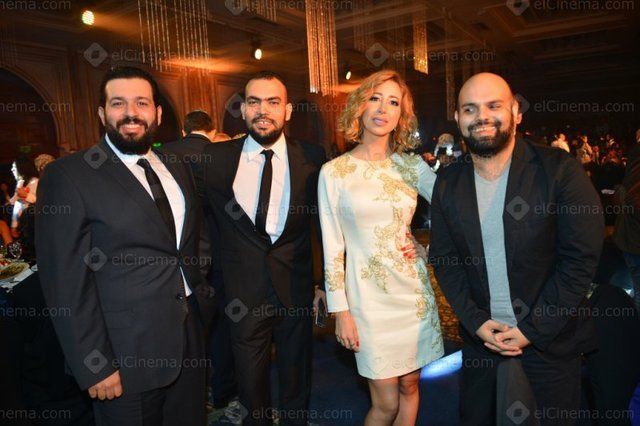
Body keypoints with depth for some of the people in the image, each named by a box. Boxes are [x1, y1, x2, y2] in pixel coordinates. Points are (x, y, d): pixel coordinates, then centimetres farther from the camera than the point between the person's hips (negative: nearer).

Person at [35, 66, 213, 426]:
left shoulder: (179, 171, 7)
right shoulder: (68, 176, -11)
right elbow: (67, 281, -14)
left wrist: (202, 293, 7)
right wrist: (94, 366, -14)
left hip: (190, 341, 6)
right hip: (126, 355, -5)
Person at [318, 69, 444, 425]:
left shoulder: (411, 165, 1)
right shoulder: (334, 172, -6)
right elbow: (332, 247, -5)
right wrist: (341, 312, -5)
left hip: (415, 288, 3)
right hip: (368, 294, -3)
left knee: (410, 387, 17)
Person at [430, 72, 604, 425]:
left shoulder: (559, 170, -13)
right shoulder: (448, 184, -3)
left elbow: (581, 258, -13)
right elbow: (444, 260, 0)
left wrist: (533, 330, -14)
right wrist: (476, 322, -9)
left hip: (550, 337, -2)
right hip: (480, 335, 3)